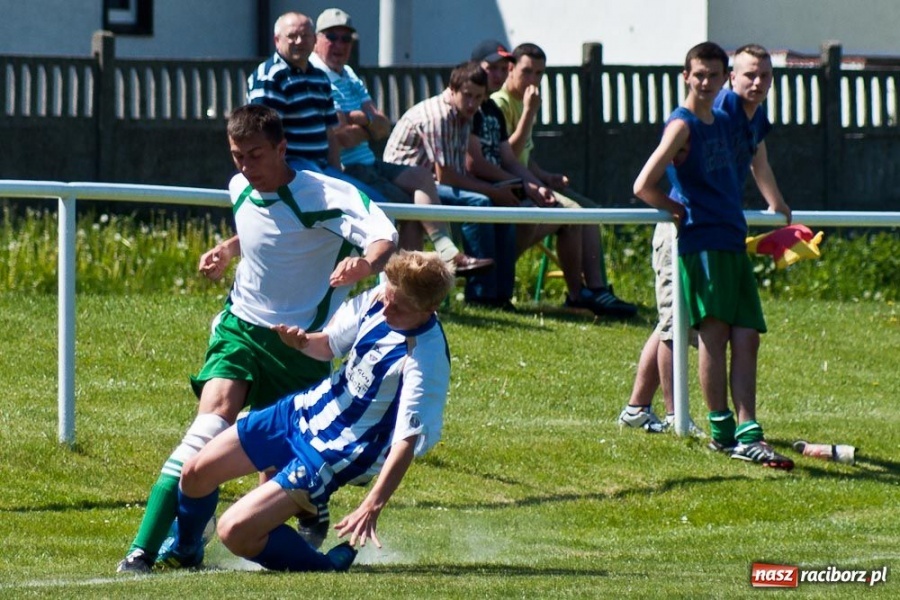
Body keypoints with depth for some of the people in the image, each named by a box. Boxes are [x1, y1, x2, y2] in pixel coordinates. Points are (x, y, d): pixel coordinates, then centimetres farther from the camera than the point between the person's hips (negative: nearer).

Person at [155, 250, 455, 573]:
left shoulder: (427, 359, -29)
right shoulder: (376, 299, -9)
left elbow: (408, 440, -31)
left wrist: (372, 506, -40)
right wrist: (304, 342, -16)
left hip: (337, 452, -7)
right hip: (303, 411, 7)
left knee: (235, 531, -16)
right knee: (196, 473, 10)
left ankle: (330, 567, 5)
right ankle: (185, 551, 41)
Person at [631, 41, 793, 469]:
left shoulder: (723, 123, 17)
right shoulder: (682, 125, -7)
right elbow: (644, 187, -13)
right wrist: (682, 210, -1)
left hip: (733, 241, 8)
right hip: (701, 241, -8)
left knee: (746, 337, 1)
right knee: (714, 329, -11)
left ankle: (747, 434, -2)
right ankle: (721, 428, -5)